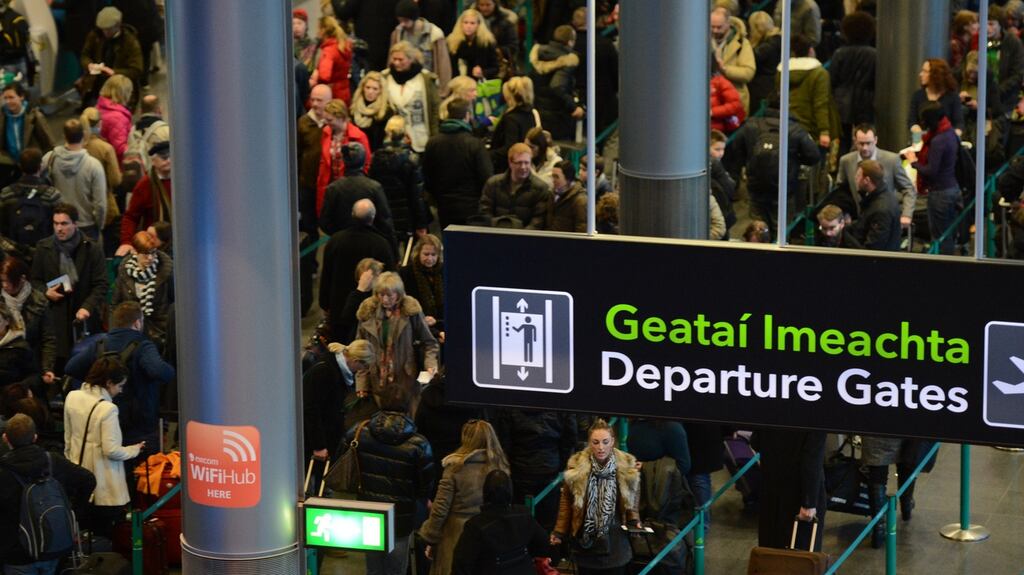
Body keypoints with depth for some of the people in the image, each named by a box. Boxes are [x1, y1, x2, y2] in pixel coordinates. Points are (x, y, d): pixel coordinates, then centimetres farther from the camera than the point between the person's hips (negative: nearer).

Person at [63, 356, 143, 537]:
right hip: (104, 487, -7)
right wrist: (134, 450, -2)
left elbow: (68, 439, 10)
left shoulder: (72, 398, 0)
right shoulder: (107, 409, -21)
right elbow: (111, 450, -20)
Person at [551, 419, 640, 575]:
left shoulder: (627, 466, -4)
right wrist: (559, 532, -1)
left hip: (615, 544, 0)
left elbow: (632, 499, 10)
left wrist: (634, 521, -7)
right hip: (585, 541, 0)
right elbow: (567, 500, 4)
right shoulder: (577, 466, -6)